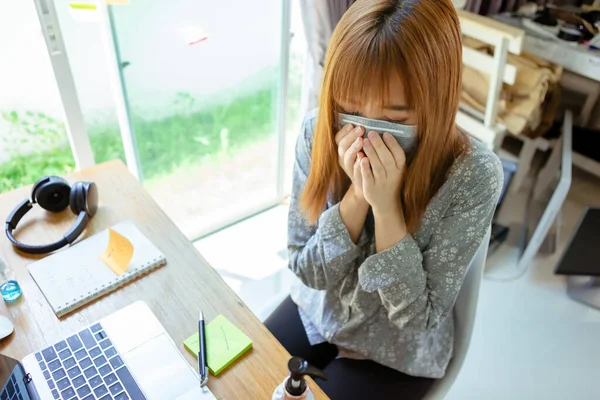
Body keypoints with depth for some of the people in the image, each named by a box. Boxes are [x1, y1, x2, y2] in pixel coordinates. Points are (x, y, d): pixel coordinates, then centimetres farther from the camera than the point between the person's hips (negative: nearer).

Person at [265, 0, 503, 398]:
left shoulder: (474, 176, -27)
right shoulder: (318, 132, -19)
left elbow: (418, 316, -21)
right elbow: (308, 271, -13)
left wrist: (385, 205, -34)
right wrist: (357, 196, -30)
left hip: (397, 354, -2)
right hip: (316, 314, 3)